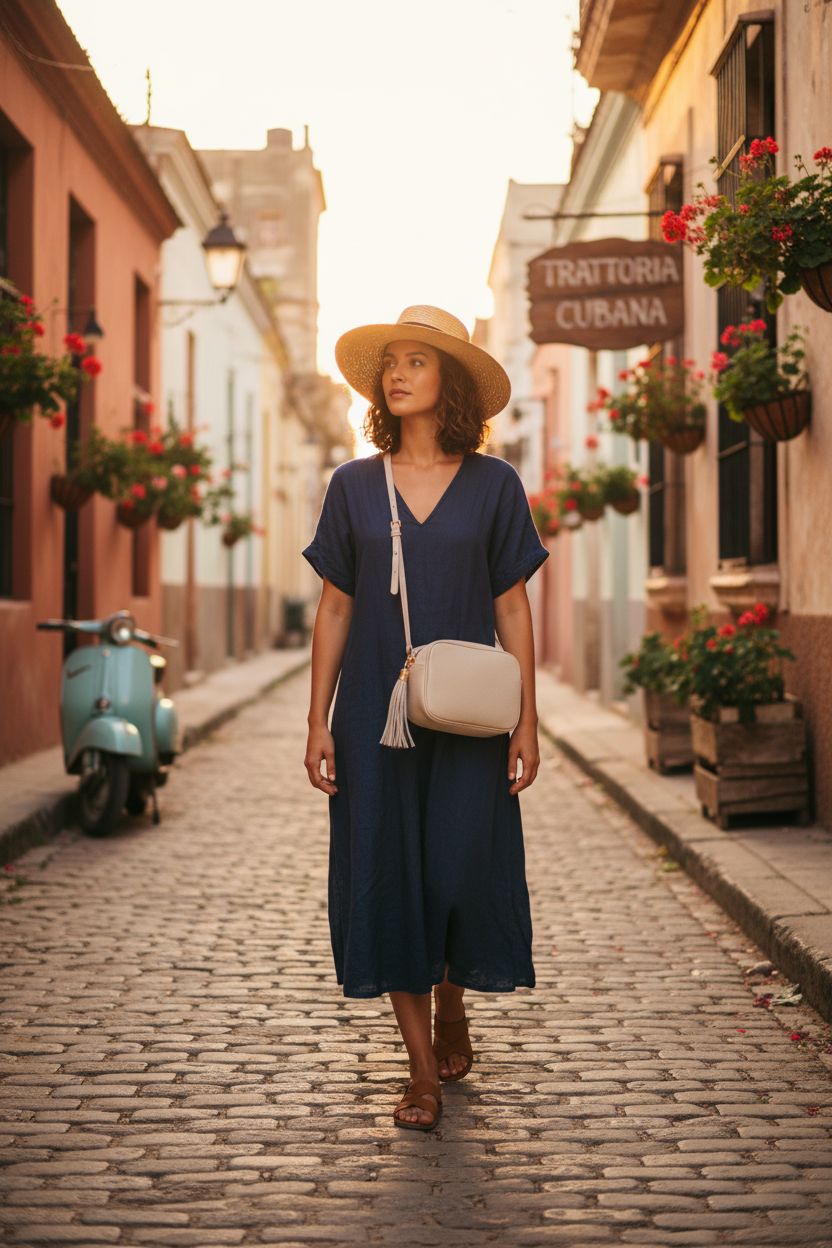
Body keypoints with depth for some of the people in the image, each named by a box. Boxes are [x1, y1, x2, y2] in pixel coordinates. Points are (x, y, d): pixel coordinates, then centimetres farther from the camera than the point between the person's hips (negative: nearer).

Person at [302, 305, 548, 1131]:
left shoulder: (492, 486, 2)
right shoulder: (354, 486, 5)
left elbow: (512, 608, 3)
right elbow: (334, 609, 6)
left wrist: (526, 722, -2)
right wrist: (318, 722, 1)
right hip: (374, 716, 1)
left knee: (462, 872, -2)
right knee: (387, 877, 0)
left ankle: (451, 1005, 29)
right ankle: (423, 1068, 11)